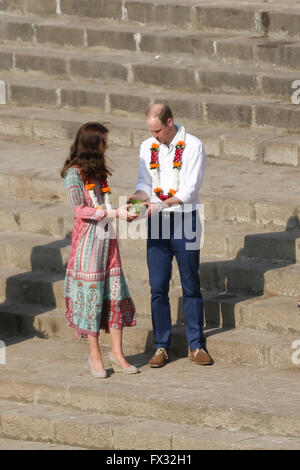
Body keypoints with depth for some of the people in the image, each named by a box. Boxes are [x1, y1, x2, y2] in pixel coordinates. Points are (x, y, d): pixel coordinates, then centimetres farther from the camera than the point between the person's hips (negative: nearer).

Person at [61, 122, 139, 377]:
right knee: (91, 292, -1)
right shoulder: (74, 173, -10)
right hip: (88, 237, -7)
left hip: (107, 236, 7)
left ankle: (117, 352, 9)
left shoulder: (99, 171, 13)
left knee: (115, 292, 4)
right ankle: (95, 356, 7)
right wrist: (114, 213, -17)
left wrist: (123, 210, 5)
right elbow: (81, 210, -16)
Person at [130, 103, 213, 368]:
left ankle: (196, 346, 11)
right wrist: (137, 200, -13)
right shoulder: (148, 147, 6)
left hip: (185, 218, -4)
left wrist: (160, 205, -26)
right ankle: (162, 346, 9)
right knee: (158, 287, 2)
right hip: (156, 225, 4)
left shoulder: (193, 147, -9)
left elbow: (190, 190, -15)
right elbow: (145, 183, 9)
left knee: (191, 286, 3)